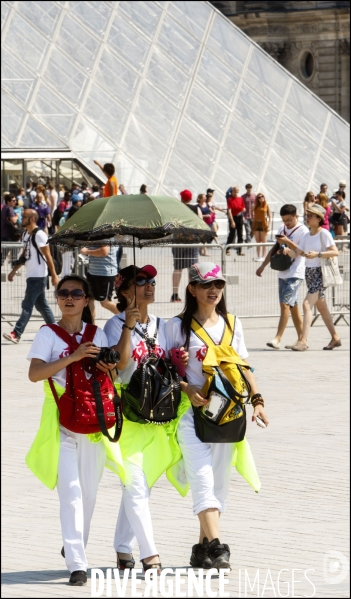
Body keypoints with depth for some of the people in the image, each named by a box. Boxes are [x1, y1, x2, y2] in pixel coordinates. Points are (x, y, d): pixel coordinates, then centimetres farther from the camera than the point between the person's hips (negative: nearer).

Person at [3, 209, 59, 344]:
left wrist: (54, 276, -16)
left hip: (38, 276, -9)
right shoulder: (26, 235, 12)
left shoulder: (39, 235, -16)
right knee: (41, 305, 14)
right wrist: (14, 271, 20)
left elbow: (48, 256, -16)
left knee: (27, 305, -9)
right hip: (31, 276, 9)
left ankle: (17, 334, -10)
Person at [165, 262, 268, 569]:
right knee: (203, 478, -15)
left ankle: (203, 547, 17)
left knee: (220, 481, 7)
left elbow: (243, 367, 14)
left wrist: (257, 399, 2)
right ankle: (216, 546, -23)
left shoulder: (232, 325, 13)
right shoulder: (178, 326, 0)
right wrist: (187, 389, -18)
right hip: (193, 411, -5)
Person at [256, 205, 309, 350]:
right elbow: (274, 249, 24)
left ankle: (278, 338, -18)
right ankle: (301, 339, 14)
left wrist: (288, 242, -26)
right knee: (292, 306, 9)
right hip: (282, 273, 8)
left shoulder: (302, 230, -7)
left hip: (295, 273, -8)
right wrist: (263, 266, 22)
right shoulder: (282, 229, 16)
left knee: (285, 304, -15)